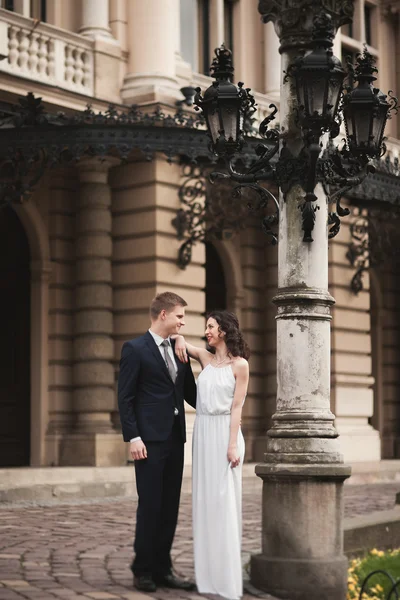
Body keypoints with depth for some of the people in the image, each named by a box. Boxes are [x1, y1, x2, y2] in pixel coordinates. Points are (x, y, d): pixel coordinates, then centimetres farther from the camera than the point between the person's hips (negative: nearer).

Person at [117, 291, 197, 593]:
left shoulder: (179, 350, 13)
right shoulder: (135, 349, -6)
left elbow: (190, 392, 19)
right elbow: (125, 398, -9)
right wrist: (133, 437, -15)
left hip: (175, 438, 7)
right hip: (150, 440, -7)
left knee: (170, 507, 9)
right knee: (150, 506, -3)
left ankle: (162, 569, 17)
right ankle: (143, 570, 9)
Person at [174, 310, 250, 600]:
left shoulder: (240, 364, -4)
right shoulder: (205, 358, 10)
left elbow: (237, 407, -9)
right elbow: (178, 336, 23)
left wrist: (233, 445, -14)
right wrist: (179, 340, 1)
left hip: (225, 433, -6)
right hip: (203, 432, 6)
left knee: (224, 501, -5)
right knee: (205, 501, 7)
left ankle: (228, 576, 0)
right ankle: (208, 572, 14)